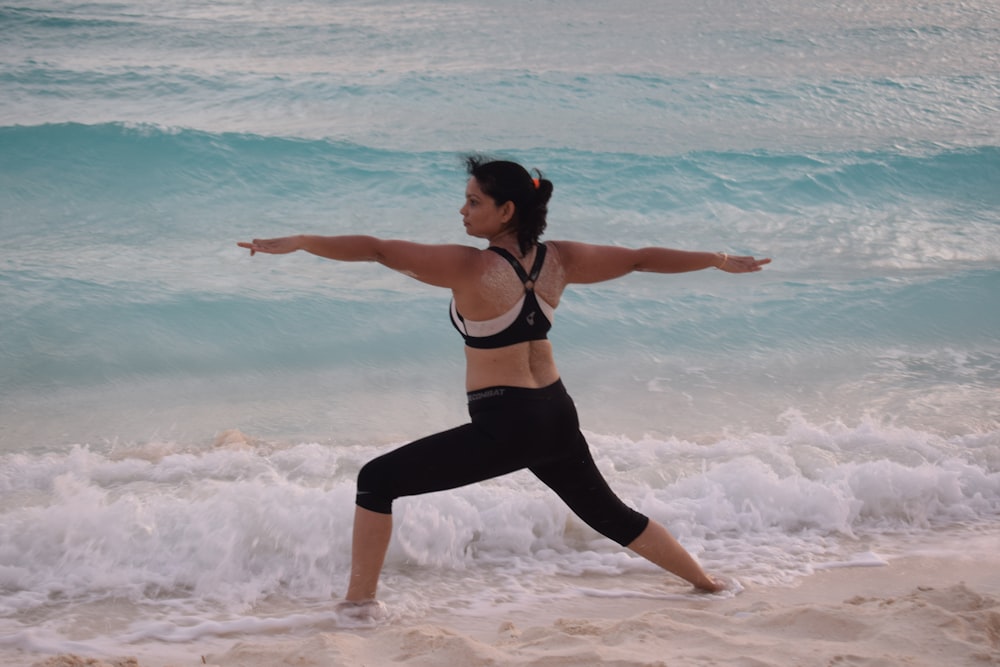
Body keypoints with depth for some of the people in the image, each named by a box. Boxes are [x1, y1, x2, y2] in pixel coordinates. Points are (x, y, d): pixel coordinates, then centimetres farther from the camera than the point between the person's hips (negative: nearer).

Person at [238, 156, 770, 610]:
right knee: (607, 513, 29)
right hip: (557, 417, 7)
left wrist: (297, 242, -20)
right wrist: (718, 260, 26)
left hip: (503, 427, -7)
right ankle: (705, 582, 41)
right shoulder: (558, 260, 3)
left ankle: (359, 600, -2)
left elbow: (378, 250, -20)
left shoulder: (471, 267, -15)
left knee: (377, 481, 1)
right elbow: (641, 259, 13)